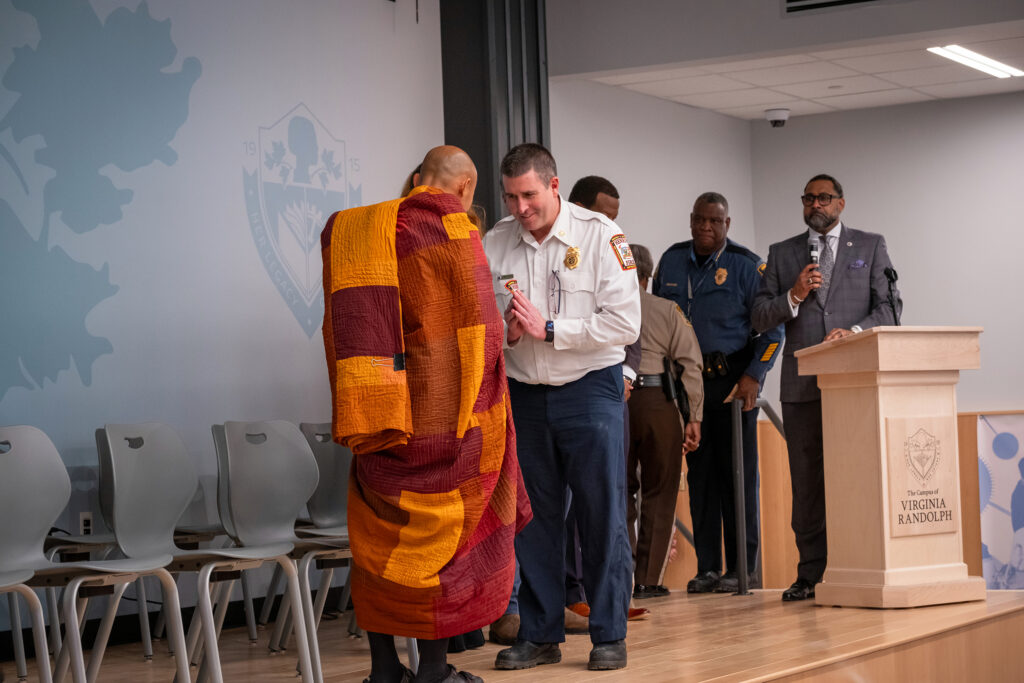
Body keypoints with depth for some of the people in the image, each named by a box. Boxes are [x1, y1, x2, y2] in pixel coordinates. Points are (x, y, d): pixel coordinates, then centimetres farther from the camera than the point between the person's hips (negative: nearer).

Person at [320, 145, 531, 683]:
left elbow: (344, 327, 13)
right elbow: (479, 329, -8)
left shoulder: (351, 232, 9)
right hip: (445, 416, -5)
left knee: (381, 536, 12)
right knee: (441, 536, 4)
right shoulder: (452, 230, -8)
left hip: (378, 414, 5)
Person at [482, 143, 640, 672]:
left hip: (589, 389, -3)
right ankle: (539, 635, 16)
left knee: (602, 514, -2)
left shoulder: (600, 237, -7)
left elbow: (625, 323, -13)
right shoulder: (494, 244, 4)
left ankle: (609, 635, 7)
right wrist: (504, 331, -13)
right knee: (532, 517, 7)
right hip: (523, 393, 4)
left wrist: (548, 328, -16)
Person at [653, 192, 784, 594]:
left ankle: (743, 567, 1)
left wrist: (754, 375, -13)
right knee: (700, 473, 5)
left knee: (738, 473, -3)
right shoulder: (672, 261, 10)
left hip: (734, 379, -4)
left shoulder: (746, 265, -3)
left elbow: (772, 326, -4)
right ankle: (707, 568, 8)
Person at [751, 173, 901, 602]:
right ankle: (811, 574, 5)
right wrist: (794, 295, -6)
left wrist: (855, 332, -12)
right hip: (802, 384, 2)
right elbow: (760, 318, 11)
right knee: (807, 482, 1)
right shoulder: (782, 254, 17)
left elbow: (889, 307, 5)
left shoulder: (870, 246, 13)